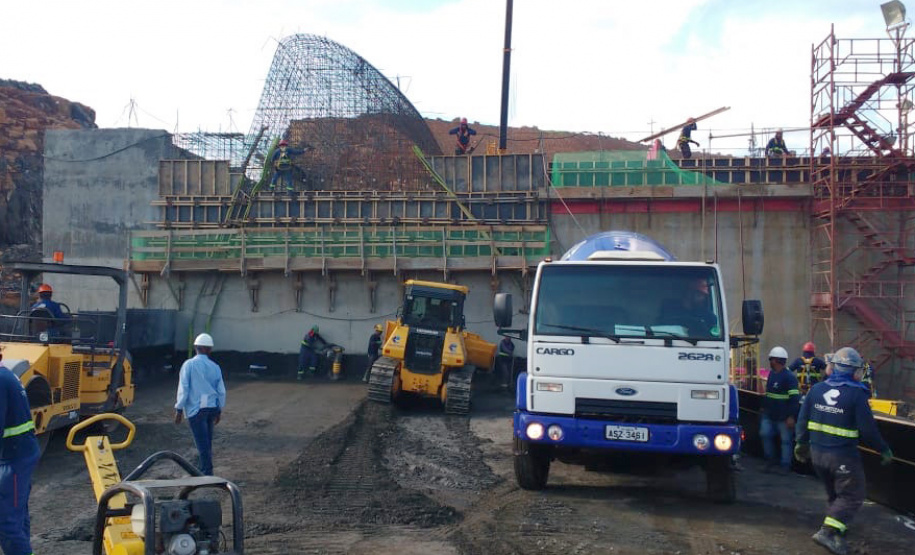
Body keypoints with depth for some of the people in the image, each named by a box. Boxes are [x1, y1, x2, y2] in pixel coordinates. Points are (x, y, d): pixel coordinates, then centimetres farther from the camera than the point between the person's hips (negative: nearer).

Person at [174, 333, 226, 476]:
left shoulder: (189, 364, -6)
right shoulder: (215, 367, 5)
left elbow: (183, 388, -9)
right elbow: (221, 391, 7)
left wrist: (179, 409, -4)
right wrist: (219, 410, 18)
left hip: (196, 409, -5)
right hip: (212, 408, 5)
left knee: (202, 443, -3)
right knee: (207, 442, 17)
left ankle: (207, 474, -3)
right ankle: (203, 470, 28)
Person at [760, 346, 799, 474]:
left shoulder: (789, 377, -14)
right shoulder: (772, 374, 13)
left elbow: (794, 398, -18)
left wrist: (791, 416, -22)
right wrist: (764, 408, 24)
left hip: (783, 417, -8)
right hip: (769, 415, 8)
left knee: (786, 440, 2)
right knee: (765, 434, 1)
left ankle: (785, 465, 10)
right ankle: (770, 460, 15)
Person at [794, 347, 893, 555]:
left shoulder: (817, 389, 0)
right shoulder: (856, 395, -16)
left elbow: (803, 420, 7)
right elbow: (868, 430, -13)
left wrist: (801, 443, 20)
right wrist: (884, 450, 3)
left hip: (817, 452, 6)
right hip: (843, 456, -6)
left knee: (833, 493, 22)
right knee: (852, 495, 4)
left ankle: (837, 528, 27)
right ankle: (828, 532, -8)